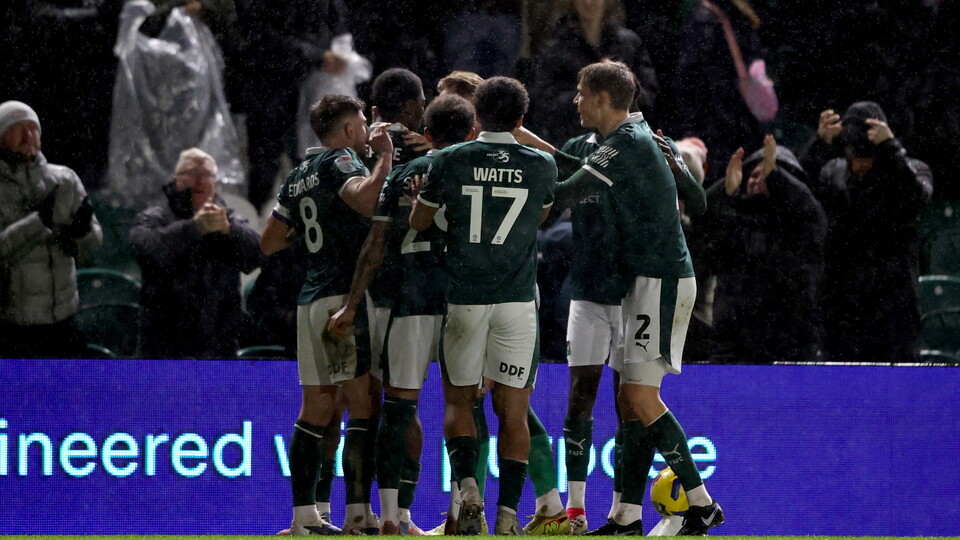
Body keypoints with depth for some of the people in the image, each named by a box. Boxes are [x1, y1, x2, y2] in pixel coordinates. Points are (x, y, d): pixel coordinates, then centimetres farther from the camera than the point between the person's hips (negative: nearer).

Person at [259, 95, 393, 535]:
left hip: (311, 300, 9)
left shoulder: (299, 175, 19)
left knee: (316, 409, 10)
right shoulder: (340, 161, -5)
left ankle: (304, 515, 9)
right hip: (345, 296, -9)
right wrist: (385, 158, -15)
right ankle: (357, 514, -14)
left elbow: (269, 242, 23)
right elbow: (365, 200, -27)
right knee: (364, 406, -9)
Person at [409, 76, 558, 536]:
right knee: (512, 410, 4)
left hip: (463, 300, 0)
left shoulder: (449, 162, -3)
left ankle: (467, 485, -11)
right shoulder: (541, 166, 0)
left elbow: (418, 222, 9)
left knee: (458, 400, 13)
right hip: (517, 300, 0)